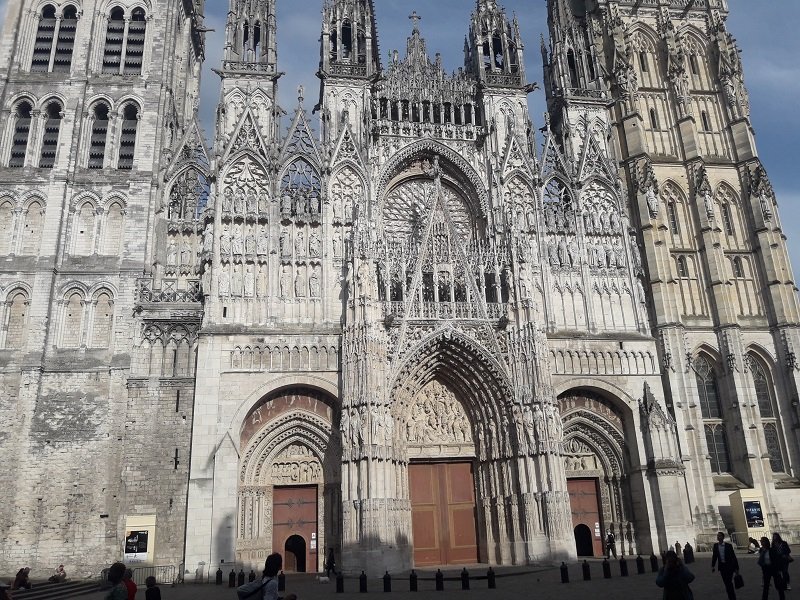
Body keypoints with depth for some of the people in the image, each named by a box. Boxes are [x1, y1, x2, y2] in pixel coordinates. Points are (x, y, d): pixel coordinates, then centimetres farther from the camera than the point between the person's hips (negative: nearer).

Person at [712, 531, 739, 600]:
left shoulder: (728, 545, -10)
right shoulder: (715, 545, 2)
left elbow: (733, 556, -7)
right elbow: (714, 556, 8)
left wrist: (736, 568, -7)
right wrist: (713, 566, 4)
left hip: (729, 566, -4)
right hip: (722, 566, 4)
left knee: (729, 582, -8)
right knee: (726, 583, 11)